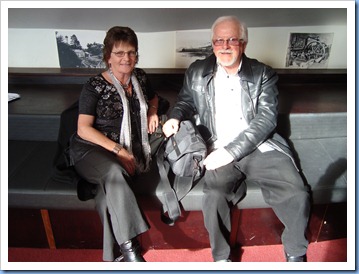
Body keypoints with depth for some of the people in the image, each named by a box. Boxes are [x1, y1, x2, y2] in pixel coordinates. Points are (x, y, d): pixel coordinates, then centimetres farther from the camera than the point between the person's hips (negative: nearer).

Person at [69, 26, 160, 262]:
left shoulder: (140, 77, 12)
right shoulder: (95, 86, -2)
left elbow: (153, 98, 34)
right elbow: (84, 129, -7)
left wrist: (153, 112, 10)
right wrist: (118, 150, -16)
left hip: (130, 151, 3)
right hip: (92, 150, -3)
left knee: (108, 191, -30)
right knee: (114, 172, -36)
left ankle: (114, 253, -22)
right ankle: (130, 249, -34)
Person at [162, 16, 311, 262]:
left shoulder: (263, 74, 3)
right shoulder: (197, 72, 9)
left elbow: (266, 118, -6)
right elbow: (186, 101, 23)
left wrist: (231, 151, -17)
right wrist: (175, 116, -2)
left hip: (259, 147, 0)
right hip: (219, 151, 0)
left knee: (297, 194, -18)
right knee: (214, 196, -28)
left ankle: (296, 253, 11)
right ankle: (221, 257, -1)